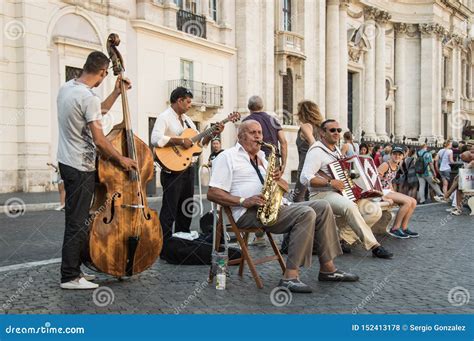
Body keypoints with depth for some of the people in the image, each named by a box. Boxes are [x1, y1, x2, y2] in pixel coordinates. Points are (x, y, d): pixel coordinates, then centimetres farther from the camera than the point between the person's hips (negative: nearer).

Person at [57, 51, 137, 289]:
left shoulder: (67, 88, 9)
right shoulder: (88, 97, -20)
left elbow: (98, 112, 19)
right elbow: (99, 139, -21)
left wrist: (117, 92, 17)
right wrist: (121, 159, -9)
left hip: (66, 161, 10)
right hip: (81, 168, -10)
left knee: (76, 220, 16)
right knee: (78, 223, -2)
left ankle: (73, 269, 26)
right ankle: (70, 277, 6)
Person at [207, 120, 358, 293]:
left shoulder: (261, 158, 25)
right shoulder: (228, 156, 1)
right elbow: (212, 193, -9)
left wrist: (276, 178, 1)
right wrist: (244, 201, -20)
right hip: (248, 214, -8)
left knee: (322, 207, -3)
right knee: (306, 214, -26)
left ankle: (328, 268, 1)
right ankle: (290, 277, -27)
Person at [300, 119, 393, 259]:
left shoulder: (337, 150, 21)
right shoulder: (316, 151, -7)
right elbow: (305, 178, -18)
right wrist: (330, 182, -23)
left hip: (342, 194, 9)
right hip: (323, 195, -9)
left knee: (375, 210, -11)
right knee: (350, 207, -38)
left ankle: (343, 237, -10)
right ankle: (373, 246, -30)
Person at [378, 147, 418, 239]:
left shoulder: (396, 167, 14)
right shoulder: (385, 165, -14)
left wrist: (394, 193, 12)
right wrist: (383, 197, -26)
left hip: (389, 191, 9)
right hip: (382, 191, -9)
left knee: (413, 202, -1)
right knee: (408, 201, -22)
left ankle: (404, 228, 3)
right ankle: (394, 229, -13)